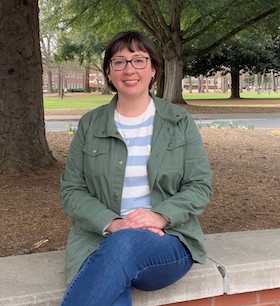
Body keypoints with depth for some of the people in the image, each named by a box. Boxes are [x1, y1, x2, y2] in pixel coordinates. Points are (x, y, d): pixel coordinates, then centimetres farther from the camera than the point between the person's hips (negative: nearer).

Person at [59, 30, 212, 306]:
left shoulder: (179, 121, 7)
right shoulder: (90, 125, 9)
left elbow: (200, 187, 4)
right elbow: (71, 190, 5)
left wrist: (161, 216, -16)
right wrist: (111, 223, -13)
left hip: (169, 240, 1)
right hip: (99, 239, 0)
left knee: (124, 246, -35)